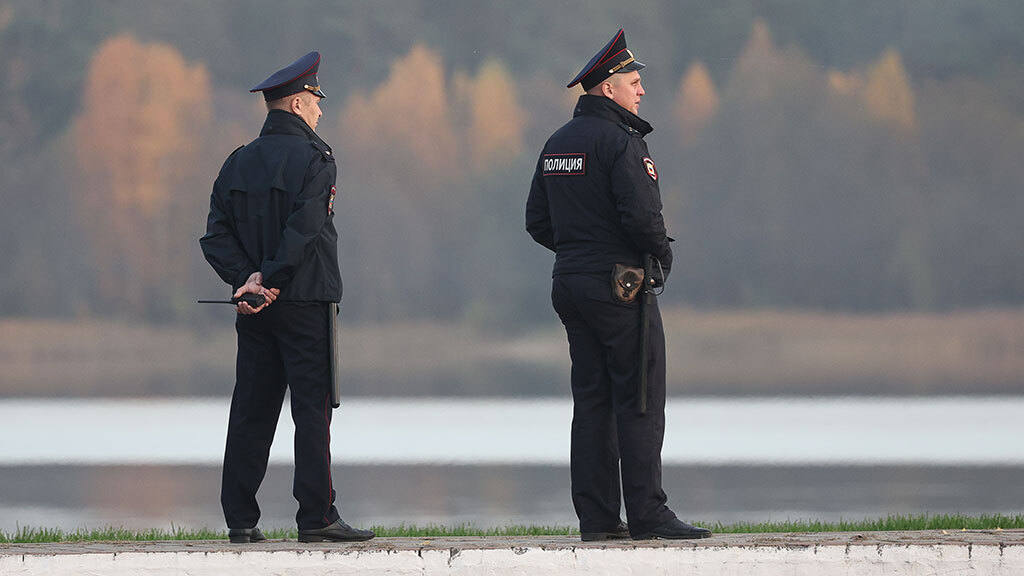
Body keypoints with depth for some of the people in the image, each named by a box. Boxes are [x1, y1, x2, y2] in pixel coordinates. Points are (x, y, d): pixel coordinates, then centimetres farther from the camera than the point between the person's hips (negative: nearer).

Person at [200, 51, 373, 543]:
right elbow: (304, 229, -19)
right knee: (313, 410, -3)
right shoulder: (313, 159, -8)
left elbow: (216, 235, 5)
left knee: (251, 411, 7)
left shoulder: (239, 162, 11)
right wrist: (270, 278, -14)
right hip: (304, 301, -6)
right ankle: (317, 517, -5)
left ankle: (240, 518, 6)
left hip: (254, 312, 6)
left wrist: (245, 277, -4)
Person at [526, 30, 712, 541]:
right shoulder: (620, 142, -13)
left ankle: (597, 516, 8)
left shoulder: (557, 144, 14)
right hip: (619, 284, -9)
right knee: (640, 403, -5)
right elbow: (642, 214, -21)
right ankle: (647, 514, -7)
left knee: (592, 402, 9)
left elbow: (538, 222, 16)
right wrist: (662, 255, -4)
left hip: (570, 284, 9)